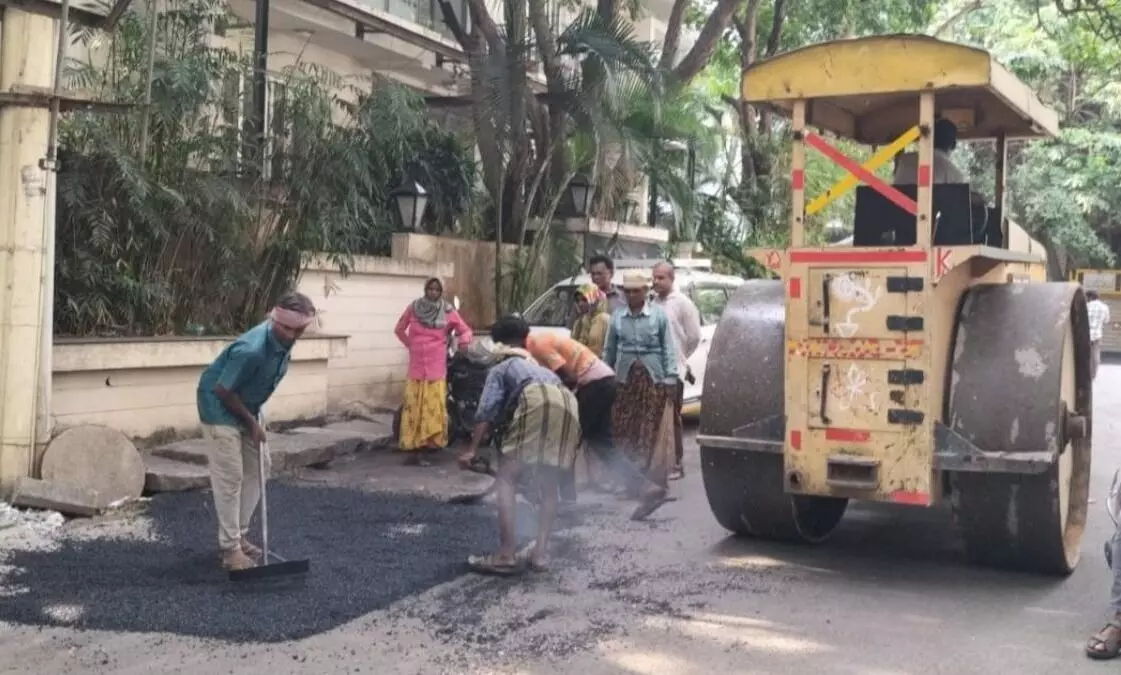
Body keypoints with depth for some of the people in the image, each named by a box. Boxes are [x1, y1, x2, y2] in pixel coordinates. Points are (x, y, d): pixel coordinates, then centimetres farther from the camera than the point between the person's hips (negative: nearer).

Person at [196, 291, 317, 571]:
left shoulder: (284, 341, -9)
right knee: (230, 476, -9)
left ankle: (240, 535, 21)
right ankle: (230, 548, -2)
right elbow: (223, 391, -26)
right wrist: (251, 422, -15)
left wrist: (254, 417, 12)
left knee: (258, 467, 11)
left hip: (245, 407, 9)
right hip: (219, 406, -9)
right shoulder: (251, 349, -35)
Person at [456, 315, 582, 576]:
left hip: (537, 402, -5)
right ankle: (540, 553, 12)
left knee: (506, 478, 2)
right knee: (548, 486, 19)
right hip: (568, 404, 6)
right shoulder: (540, 368, 45)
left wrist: (472, 449, 7)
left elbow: (487, 410, 12)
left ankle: (506, 556, -4)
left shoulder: (501, 369, 28)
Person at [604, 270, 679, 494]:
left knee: (654, 433, -3)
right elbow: (609, 350, 14)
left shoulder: (659, 315, 0)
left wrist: (670, 379, -7)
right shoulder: (617, 317, 8)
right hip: (625, 380, 3)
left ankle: (654, 480, 5)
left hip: (654, 379, -3)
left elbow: (669, 349, -1)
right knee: (625, 432, 3)